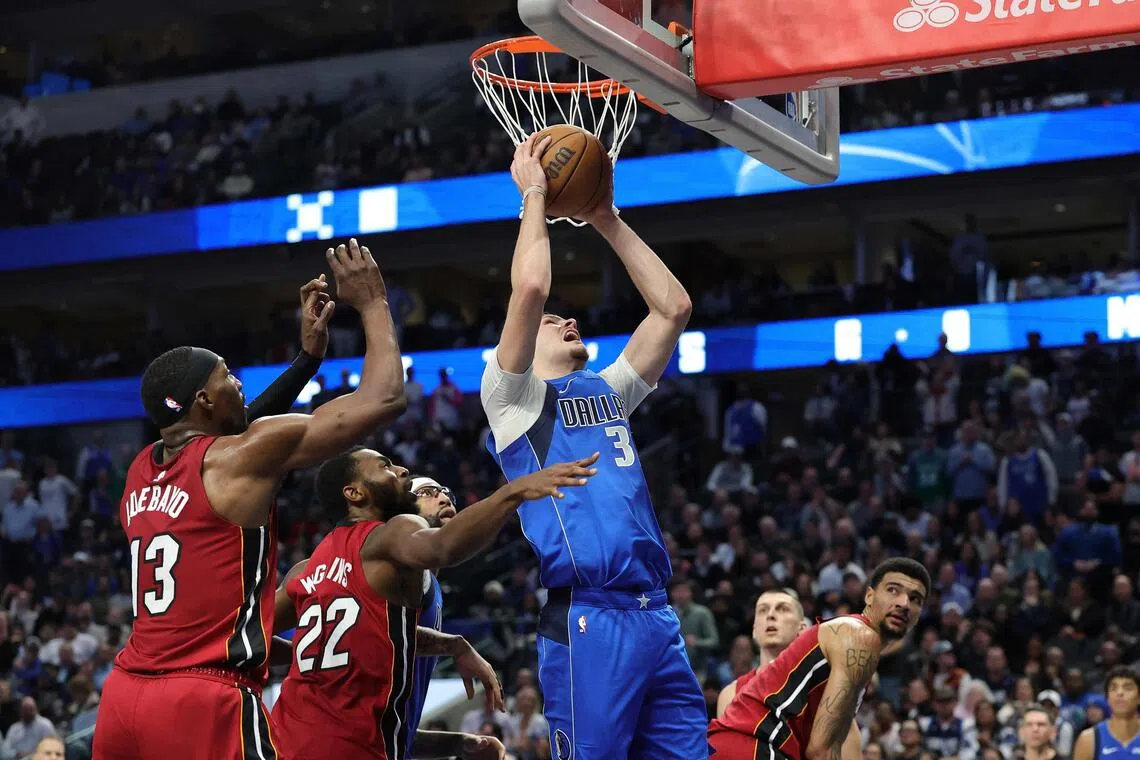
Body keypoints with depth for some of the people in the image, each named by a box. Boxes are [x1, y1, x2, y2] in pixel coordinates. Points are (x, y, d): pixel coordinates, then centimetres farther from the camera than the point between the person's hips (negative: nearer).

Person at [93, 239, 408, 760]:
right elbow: (383, 399, -5)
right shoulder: (242, 457, -7)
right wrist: (372, 302, 9)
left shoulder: (142, 469, 15)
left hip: (125, 693, 8)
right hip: (204, 701, -8)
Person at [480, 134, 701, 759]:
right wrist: (534, 195, 5)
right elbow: (529, 288, -9)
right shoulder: (511, 395, 7)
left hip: (657, 618, 7)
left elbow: (673, 307, 22)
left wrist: (606, 219, 21)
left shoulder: (607, 393, 26)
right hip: (587, 620, -7)